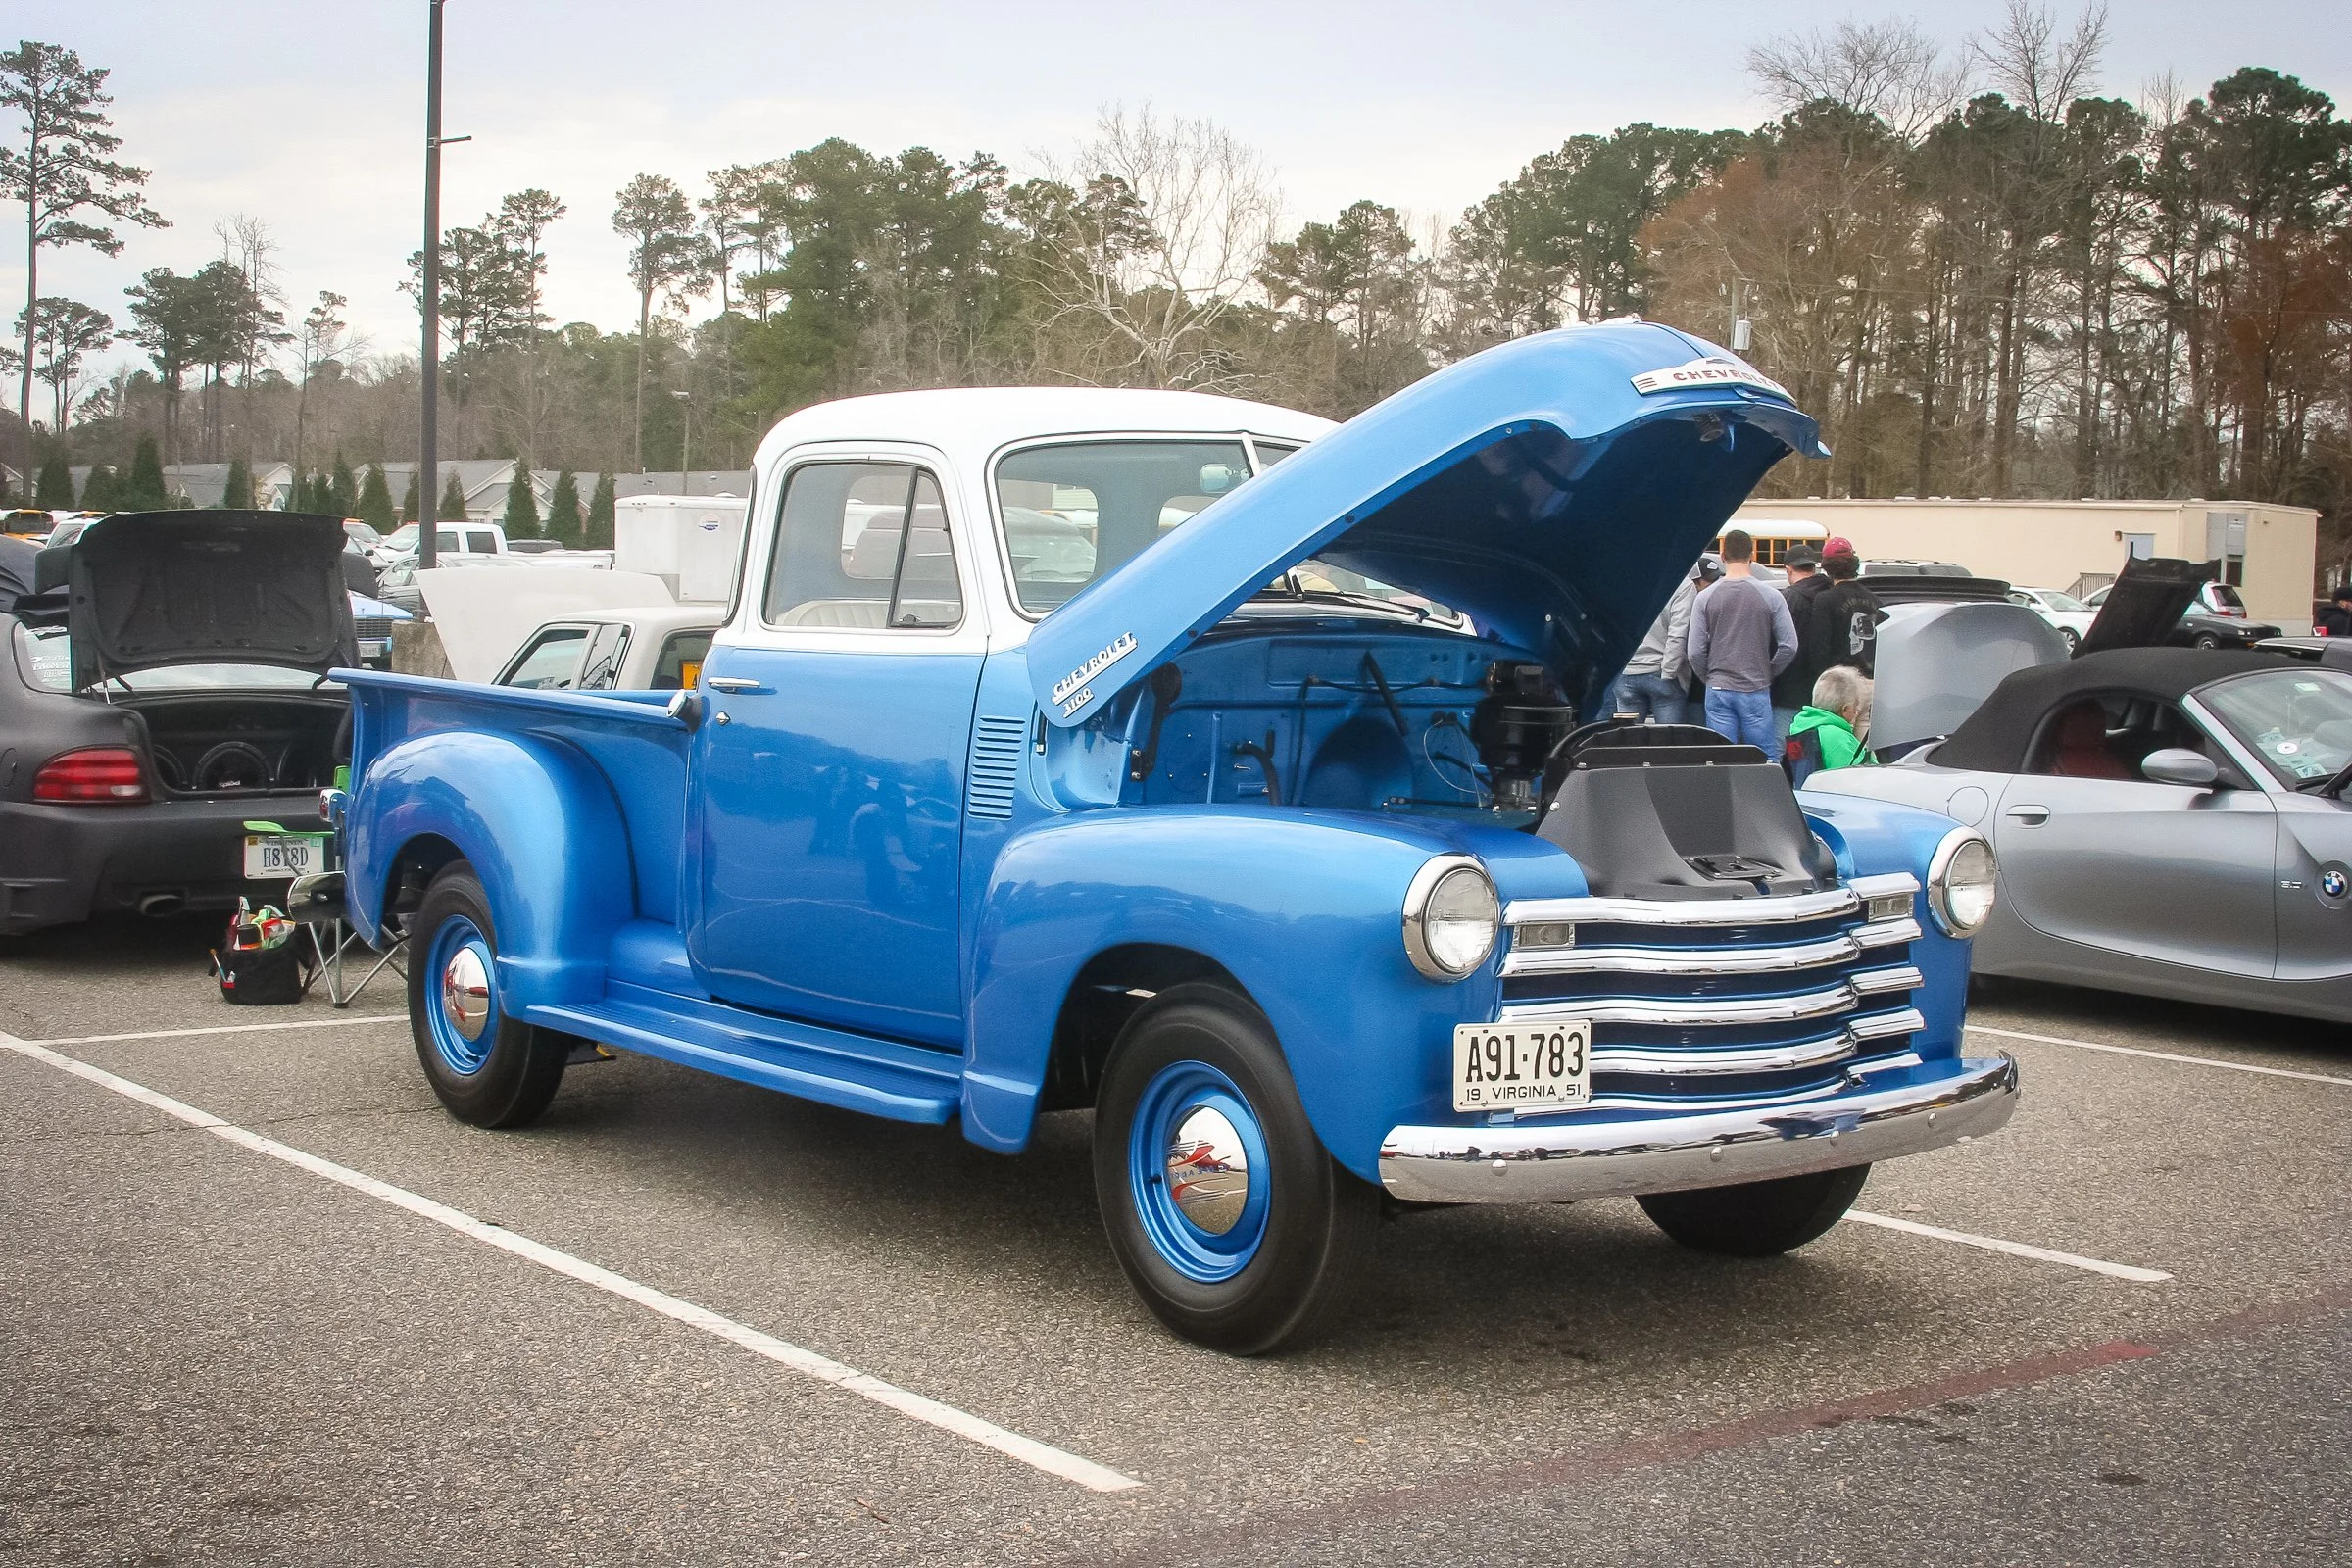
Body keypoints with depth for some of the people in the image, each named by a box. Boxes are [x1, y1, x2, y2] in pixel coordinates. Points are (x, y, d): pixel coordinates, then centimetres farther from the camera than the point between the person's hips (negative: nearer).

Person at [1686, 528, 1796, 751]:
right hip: (1757, 691, -1)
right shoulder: (1770, 595, -3)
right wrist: (1769, 673, 12)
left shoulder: (1705, 598, -1)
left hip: (1718, 691, 1)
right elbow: (1789, 646, -4)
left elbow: (1695, 651, -2)